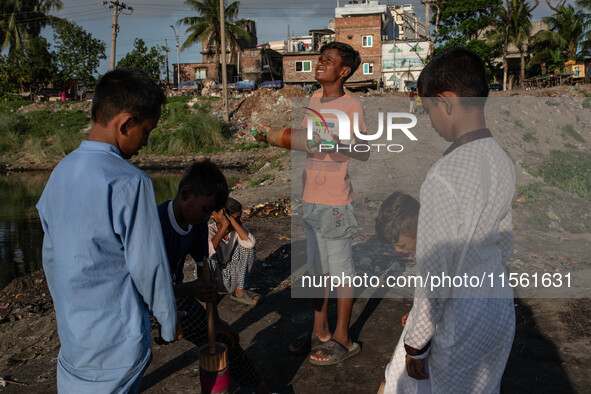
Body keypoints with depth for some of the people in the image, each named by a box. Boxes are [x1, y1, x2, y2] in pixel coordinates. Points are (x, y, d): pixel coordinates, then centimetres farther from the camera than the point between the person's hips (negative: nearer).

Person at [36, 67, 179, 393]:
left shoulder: (61, 173, 0)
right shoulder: (128, 182, -24)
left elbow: (50, 256, 10)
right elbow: (148, 265, -18)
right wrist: (170, 323, -3)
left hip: (71, 332, 7)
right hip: (116, 339, -7)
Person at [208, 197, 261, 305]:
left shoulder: (237, 228, -10)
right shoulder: (210, 230, -20)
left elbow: (250, 243, -33)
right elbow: (208, 252, -41)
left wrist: (232, 219, -34)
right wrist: (224, 226, -39)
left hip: (232, 278, 3)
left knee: (247, 246, -18)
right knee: (208, 259, -34)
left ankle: (240, 290, -9)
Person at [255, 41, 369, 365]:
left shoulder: (351, 107, -9)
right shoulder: (314, 101, 13)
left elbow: (364, 153, -16)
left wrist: (335, 141, -31)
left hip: (335, 202, -7)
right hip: (311, 199, 8)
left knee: (340, 268, 2)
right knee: (317, 266, 15)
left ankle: (342, 339, 14)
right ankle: (320, 331, 28)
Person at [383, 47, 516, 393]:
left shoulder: (444, 178, -28)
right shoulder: (503, 162, -2)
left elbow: (434, 275, -24)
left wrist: (415, 344, -12)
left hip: (457, 318, -8)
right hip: (500, 305, 8)